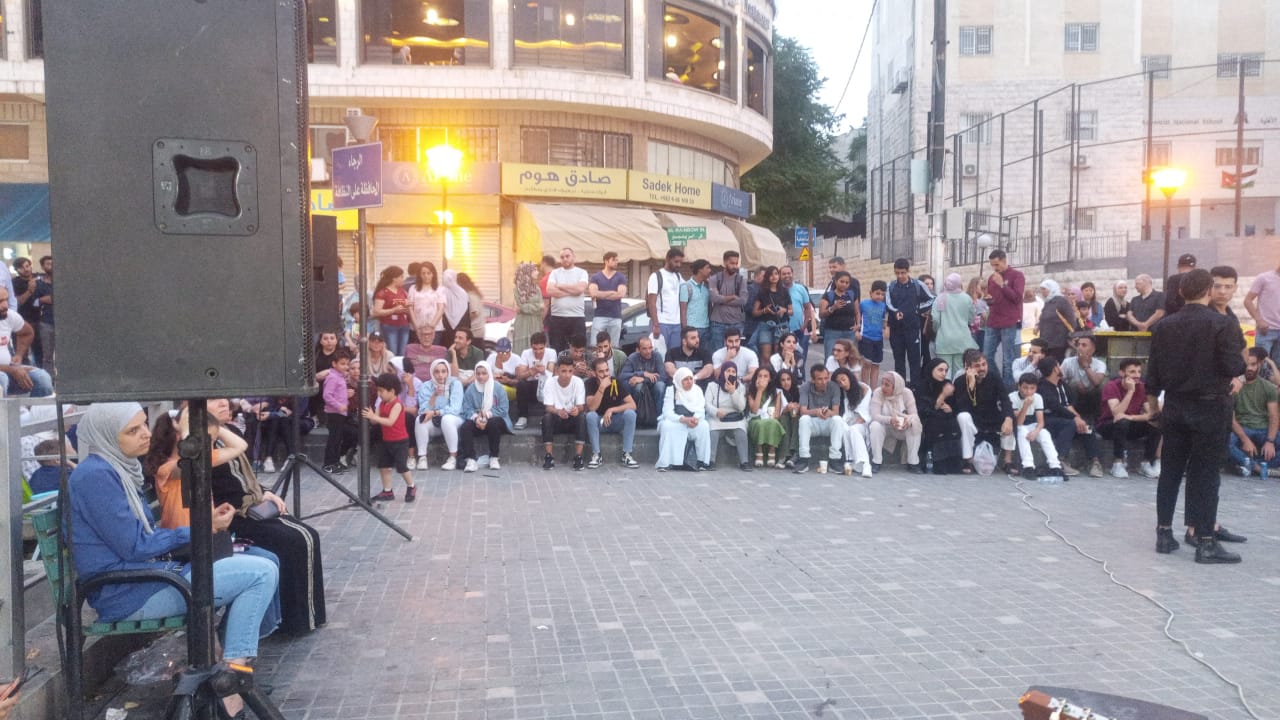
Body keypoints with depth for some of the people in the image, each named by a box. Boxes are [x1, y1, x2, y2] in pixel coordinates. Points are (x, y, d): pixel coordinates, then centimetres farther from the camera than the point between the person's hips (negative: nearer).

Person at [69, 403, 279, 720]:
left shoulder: (118, 468, 13)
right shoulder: (95, 475, -17)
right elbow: (134, 546, -18)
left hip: (145, 573, 10)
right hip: (128, 594, -10)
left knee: (257, 565, 13)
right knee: (261, 573, -15)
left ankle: (228, 667, 7)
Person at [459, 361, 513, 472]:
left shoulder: (497, 387, -2)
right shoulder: (470, 389, 4)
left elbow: (503, 409, -8)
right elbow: (467, 409, -4)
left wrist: (488, 414, -22)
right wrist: (476, 418, -25)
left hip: (493, 420, -2)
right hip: (476, 421, 2)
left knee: (494, 424, -36)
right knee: (465, 427, -29)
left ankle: (493, 458, -21)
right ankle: (471, 459, -33)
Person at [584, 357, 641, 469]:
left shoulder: (616, 382, -13)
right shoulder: (589, 383, -15)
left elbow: (632, 405, -18)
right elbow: (592, 408, -28)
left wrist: (611, 410, -27)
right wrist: (602, 388, -36)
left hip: (616, 420, 1)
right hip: (598, 421, -1)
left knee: (630, 413, -28)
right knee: (590, 415, -32)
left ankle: (627, 455, -22)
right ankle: (596, 455, -21)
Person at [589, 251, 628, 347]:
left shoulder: (621, 277, 7)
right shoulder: (595, 277, 6)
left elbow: (621, 294, -8)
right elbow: (593, 293, -10)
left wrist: (600, 295, -6)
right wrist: (612, 292, -8)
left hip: (616, 317, 1)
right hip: (599, 316, -1)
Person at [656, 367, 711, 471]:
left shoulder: (697, 390, 3)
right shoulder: (671, 391, -5)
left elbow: (701, 410, -4)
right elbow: (667, 413, -15)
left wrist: (696, 418, -29)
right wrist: (684, 419, -32)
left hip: (691, 424, 2)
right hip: (674, 422, -2)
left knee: (704, 426, -26)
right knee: (667, 426, -34)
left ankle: (701, 461, -22)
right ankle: (664, 463, -35)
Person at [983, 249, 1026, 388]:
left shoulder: (1017, 275, 0)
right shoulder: (991, 278, 17)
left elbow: (1017, 297, -11)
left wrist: (1002, 284, -16)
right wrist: (988, 300, 3)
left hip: (1010, 324, -6)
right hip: (992, 324, 6)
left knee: (1008, 360, -6)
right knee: (987, 356, 3)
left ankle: (1007, 388, -2)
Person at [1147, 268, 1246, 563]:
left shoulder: (1164, 326, 2)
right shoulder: (1223, 325, -12)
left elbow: (1154, 371, 5)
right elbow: (1233, 367, -17)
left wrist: (1155, 395, 19)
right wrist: (1242, 357, 4)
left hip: (1174, 406, 4)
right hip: (1209, 406, -4)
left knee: (1170, 470, 11)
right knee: (1205, 474, 0)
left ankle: (1164, 533, 16)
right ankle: (1205, 541, 3)